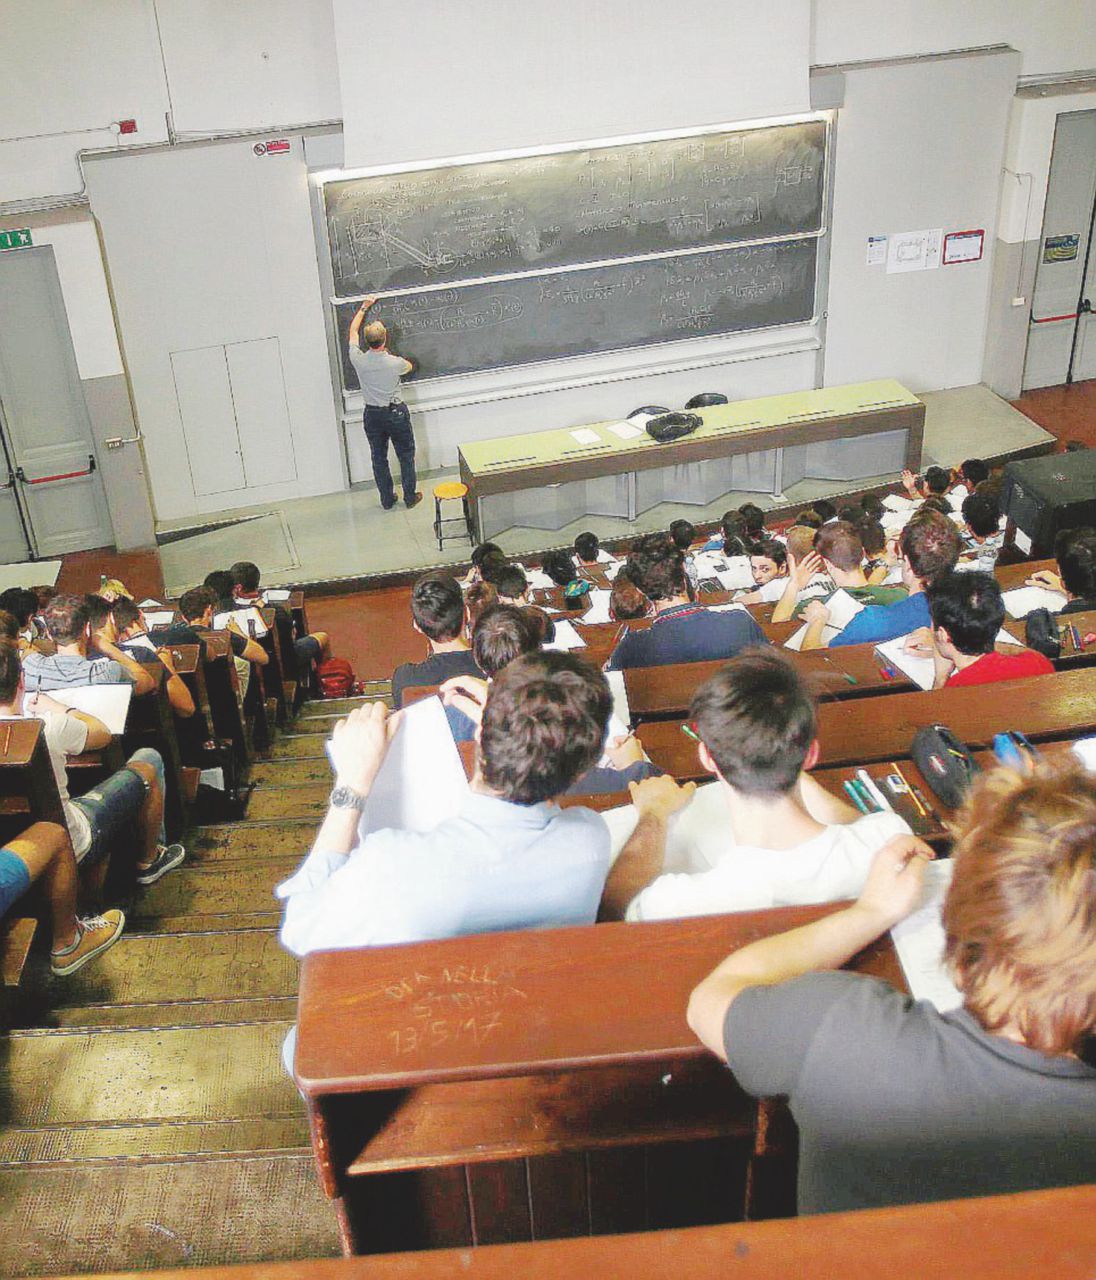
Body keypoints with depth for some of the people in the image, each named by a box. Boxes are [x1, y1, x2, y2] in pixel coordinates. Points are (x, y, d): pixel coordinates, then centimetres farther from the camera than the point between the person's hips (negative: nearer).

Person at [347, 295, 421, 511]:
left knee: (379, 458, 14)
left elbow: (352, 331, 4)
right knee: (406, 455, 13)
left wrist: (364, 308, 16)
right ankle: (410, 497, 21)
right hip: (396, 413, -2)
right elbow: (409, 366, 6)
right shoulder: (395, 363, -21)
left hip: (372, 415, 3)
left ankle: (387, 500, 22)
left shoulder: (358, 360, -15)